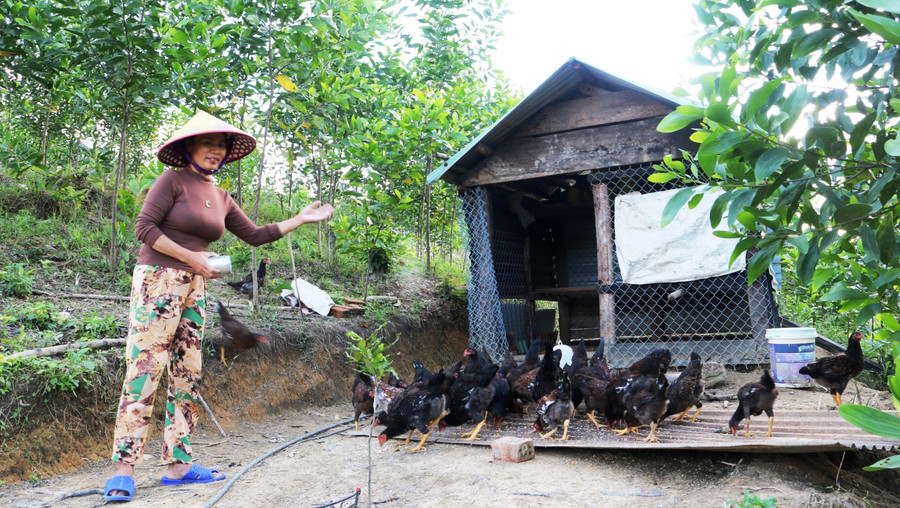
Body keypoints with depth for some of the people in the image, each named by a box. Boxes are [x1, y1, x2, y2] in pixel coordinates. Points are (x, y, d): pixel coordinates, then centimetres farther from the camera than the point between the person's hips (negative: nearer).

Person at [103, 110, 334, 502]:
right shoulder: (173, 180, -4)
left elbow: (255, 236, 19)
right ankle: (123, 470, -7)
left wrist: (302, 219, 18)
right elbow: (144, 227, -11)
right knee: (144, 370, -10)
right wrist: (190, 257, -14)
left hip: (193, 289, 8)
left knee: (187, 375, 6)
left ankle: (177, 465, 13)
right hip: (158, 281, -7)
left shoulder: (221, 198, 16)